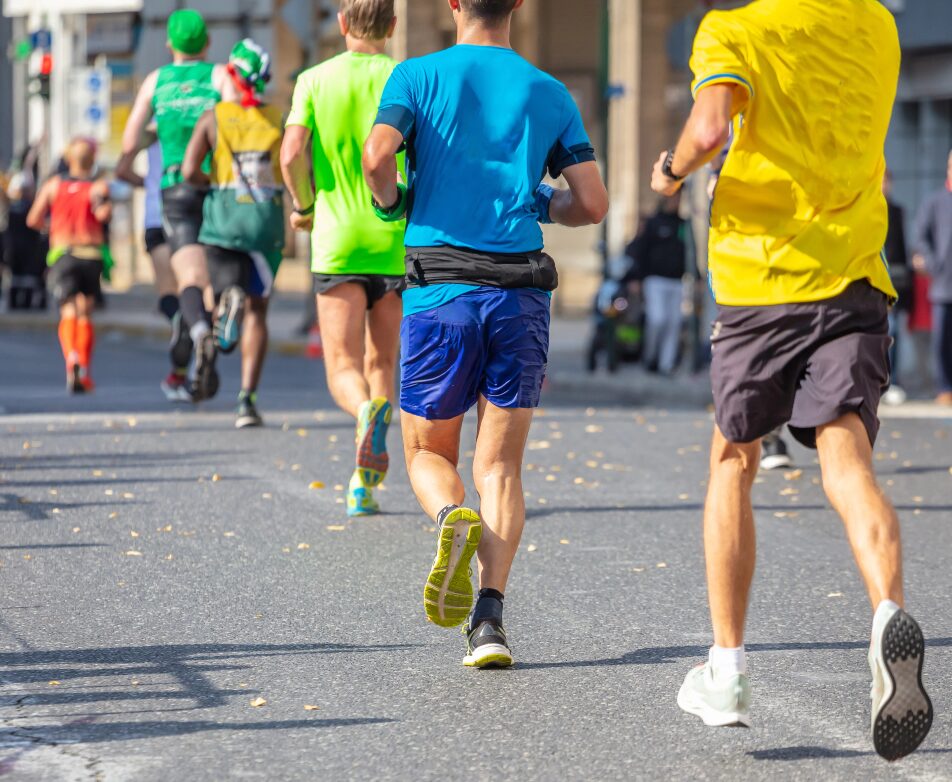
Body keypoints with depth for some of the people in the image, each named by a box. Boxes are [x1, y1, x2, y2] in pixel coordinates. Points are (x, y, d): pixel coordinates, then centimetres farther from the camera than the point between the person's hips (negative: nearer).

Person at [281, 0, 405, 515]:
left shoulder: (315, 81, 0)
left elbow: (292, 153, -10)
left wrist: (303, 206, 8)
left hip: (336, 242, -1)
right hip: (398, 241, 1)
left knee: (344, 369, 0)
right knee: (383, 363, 15)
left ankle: (367, 411, -35)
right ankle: (364, 482, 11)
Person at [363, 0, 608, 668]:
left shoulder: (419, 75, 3)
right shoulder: (550, 94, 9)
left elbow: (376, 155, -14)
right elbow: (592, 203, 5)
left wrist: (392, 204, 7)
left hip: (440, 292, -1)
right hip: (520, 293, 1)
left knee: (429, 454, 14)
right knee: (501, 464, 7)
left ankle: (453, 517, -21)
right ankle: (490, 618, -10)